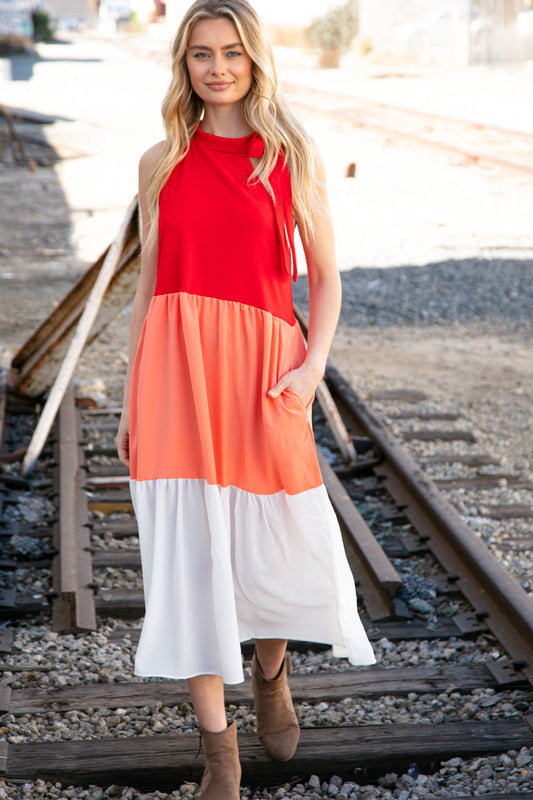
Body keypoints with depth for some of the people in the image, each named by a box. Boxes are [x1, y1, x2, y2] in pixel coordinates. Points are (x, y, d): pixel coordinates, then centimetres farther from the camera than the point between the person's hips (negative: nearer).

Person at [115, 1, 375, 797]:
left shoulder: (294, 156, 3)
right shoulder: (161, 163, 8)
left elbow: (325, 276, 5)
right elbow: (150, 287, 12)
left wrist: (313, 365, -10)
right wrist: (131, 402, 11)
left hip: (262, 372, -1)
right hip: (174, 369, 1)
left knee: (282, 549, 5)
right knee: (189, 552, 0)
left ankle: (271, 667, 40)